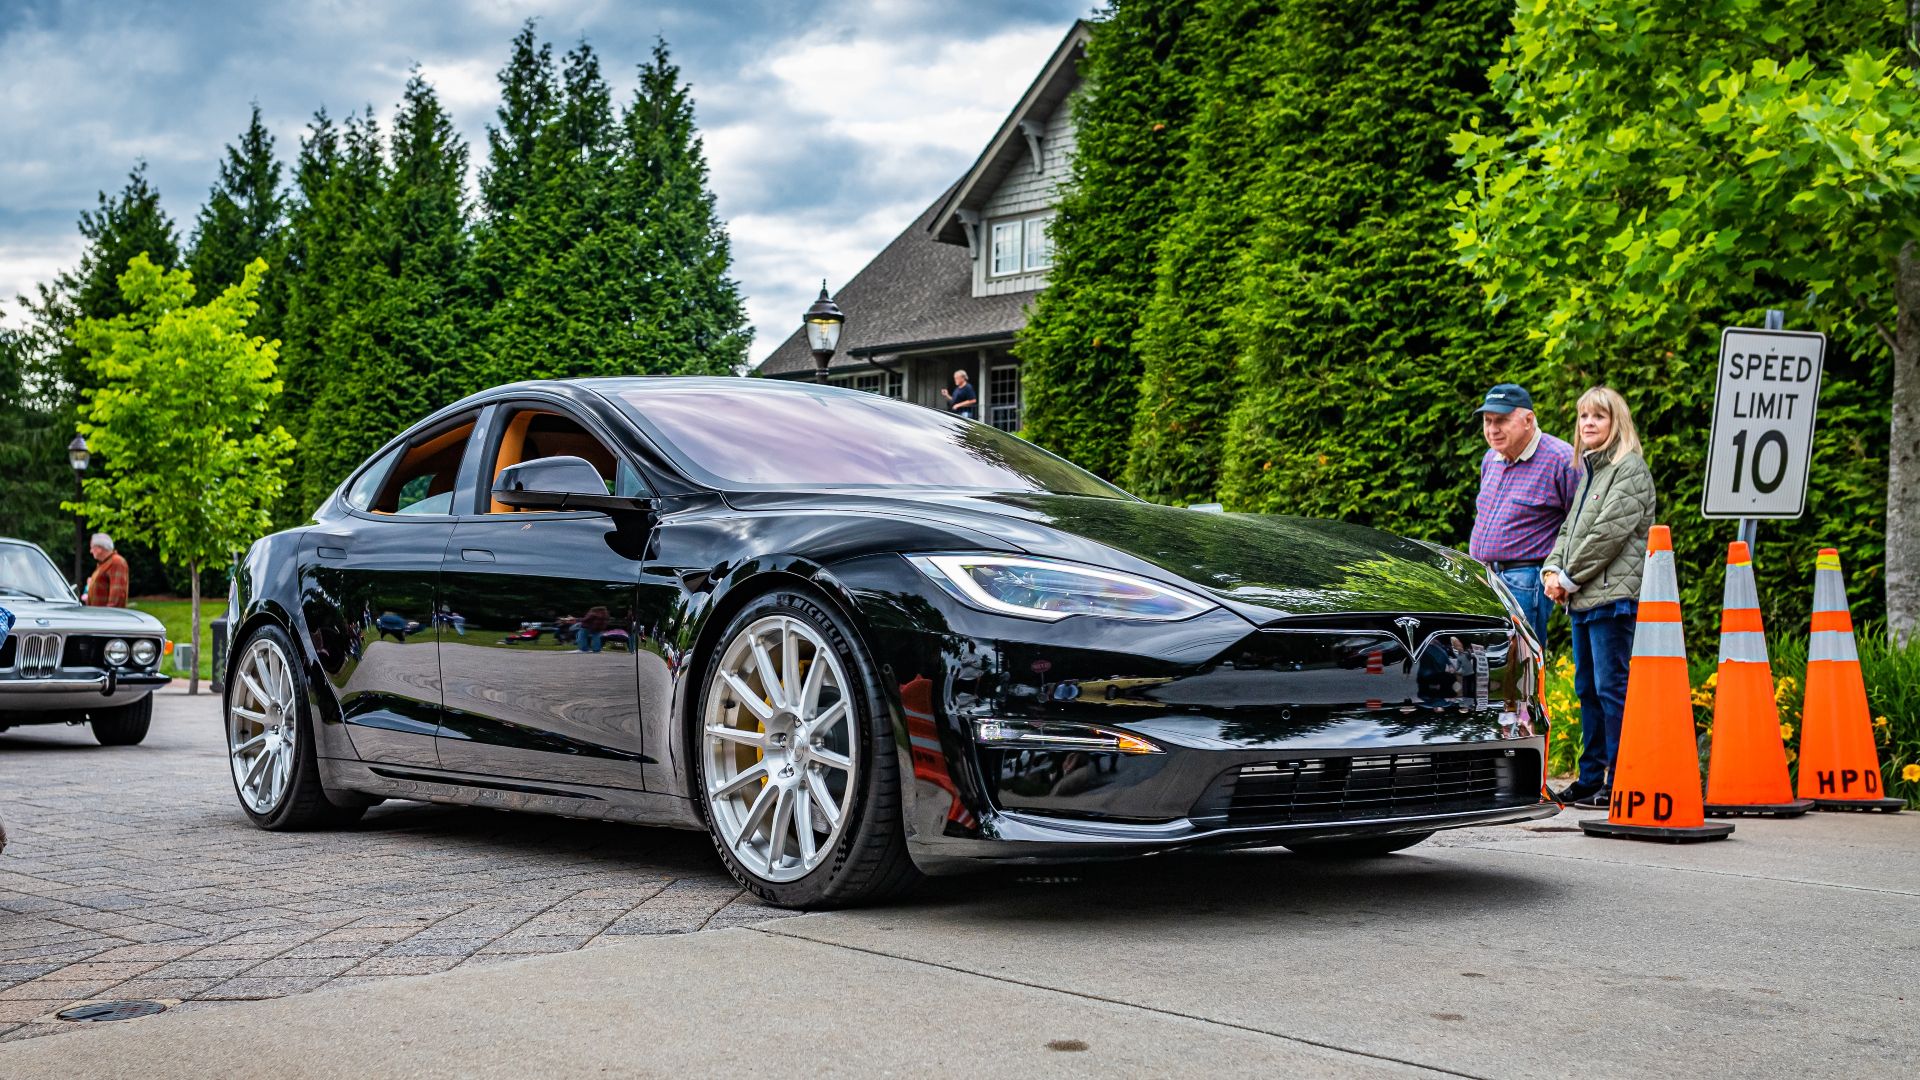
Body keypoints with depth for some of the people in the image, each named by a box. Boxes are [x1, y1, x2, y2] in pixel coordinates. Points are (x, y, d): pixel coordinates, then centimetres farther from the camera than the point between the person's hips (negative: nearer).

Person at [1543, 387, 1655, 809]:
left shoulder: (1630, 468, -6)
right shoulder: (1589, 471, 20)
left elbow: (1609, 532, -14)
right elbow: (1569, 529, 21)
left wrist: (1570, 579, -10)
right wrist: (1553, 570, 3)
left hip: (1614, 597, -9)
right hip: (1582, 600, 9)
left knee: (1612, 688, -8)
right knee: (1587, 689, 11)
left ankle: (1619, 781, -5)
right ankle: (1590, 778, 18)